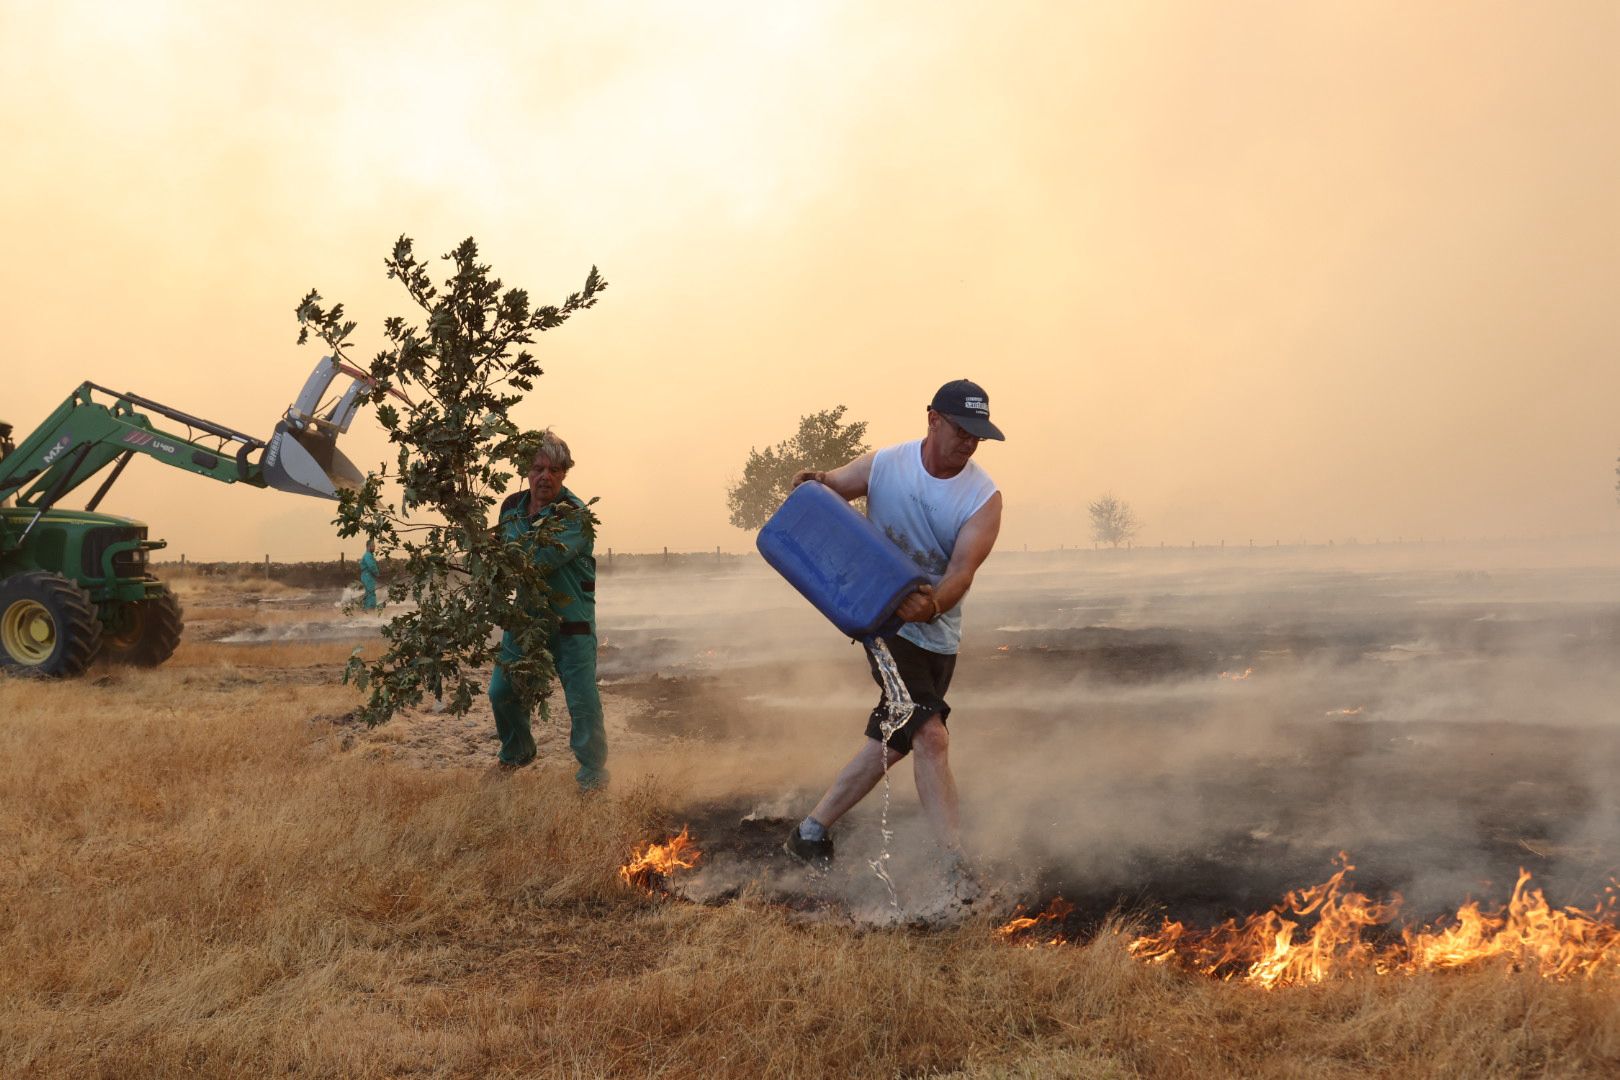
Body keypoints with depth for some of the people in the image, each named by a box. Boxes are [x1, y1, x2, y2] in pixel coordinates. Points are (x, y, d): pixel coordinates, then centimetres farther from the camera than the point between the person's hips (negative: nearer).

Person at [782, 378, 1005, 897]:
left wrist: (934, 603, -44)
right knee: (930, 736, -18)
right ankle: (957, 868, -15)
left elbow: (962, 570, -22)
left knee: (892, 741, 12)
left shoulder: (984, 497, -11)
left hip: (938, 634, 4)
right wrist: (812, 482, -17)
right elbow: (826, 488, 8)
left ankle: (812, 832, 29)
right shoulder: (883, 465, -9)